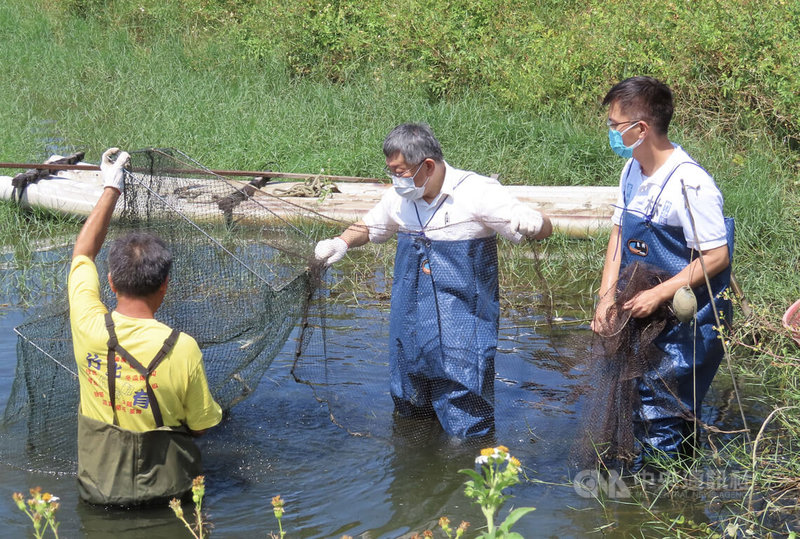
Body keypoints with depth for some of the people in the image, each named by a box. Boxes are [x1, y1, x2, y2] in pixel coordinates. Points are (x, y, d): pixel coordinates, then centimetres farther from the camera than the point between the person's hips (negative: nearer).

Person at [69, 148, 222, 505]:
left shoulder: (88, 327, -16)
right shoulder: (183, 349, -24)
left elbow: (82, 252, 4)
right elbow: (201, 425, -8)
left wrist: (111, 190, 13)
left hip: (98, 488, 3)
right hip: (167, 488, -3)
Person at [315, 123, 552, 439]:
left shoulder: (478, 193, -14)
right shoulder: (398, 199, 4)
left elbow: (544, 228, -14)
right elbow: (369, 226, 25)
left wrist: (531, 224, -39)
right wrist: (341, 243, 4)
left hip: (462, 329, -6)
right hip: (410, 327, 6)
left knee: (464, 430, -3)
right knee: (408, 415, 20)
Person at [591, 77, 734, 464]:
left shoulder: (689, 184, -23)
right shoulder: (632, 171, 4)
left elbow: (716, 257, -22)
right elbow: (619, 233, 10)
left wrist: (658, 295, -23)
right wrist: (606, 297, -2)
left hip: (689, 325, -9)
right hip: (643, 316, 9)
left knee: (660, 415, -5)